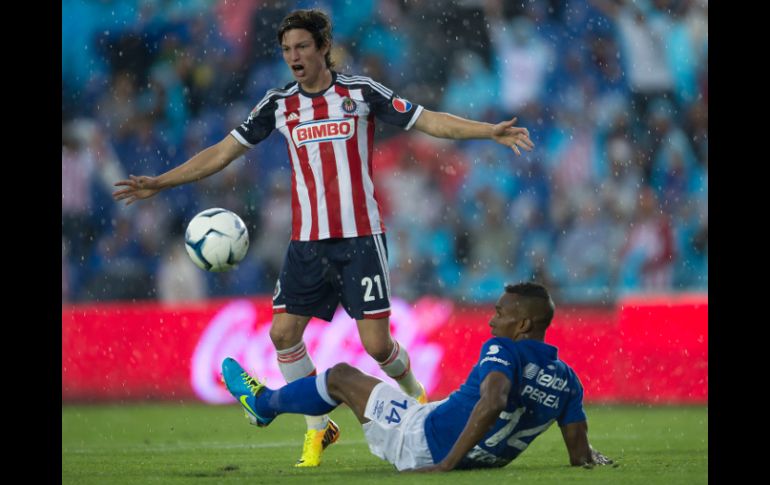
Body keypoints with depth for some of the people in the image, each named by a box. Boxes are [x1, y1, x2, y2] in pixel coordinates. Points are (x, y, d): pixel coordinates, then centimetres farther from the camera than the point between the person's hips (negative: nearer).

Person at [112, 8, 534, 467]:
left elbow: (429, 120, -2)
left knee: (377, 343, -9)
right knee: (284, 332, -8)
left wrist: (492, 131, -12)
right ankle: (319, 430, 9)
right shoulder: (279, 104, 4)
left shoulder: (361, 92, -3)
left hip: (360, 238, -3)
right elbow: (222, 153, 10)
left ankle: (417, 397, 23)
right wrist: (159, 183, 5)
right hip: (307, 242, 3)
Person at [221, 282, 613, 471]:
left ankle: (264, 402, 42)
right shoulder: (566, 379, -3)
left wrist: (448, 463, -38)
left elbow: (492, 401, -40)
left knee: (341, 376, 16)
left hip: (423, 443, -6)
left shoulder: (502, 350, -21)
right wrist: (589, 457, 15)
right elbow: (580, 455, -7)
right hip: (487, 460, 6)